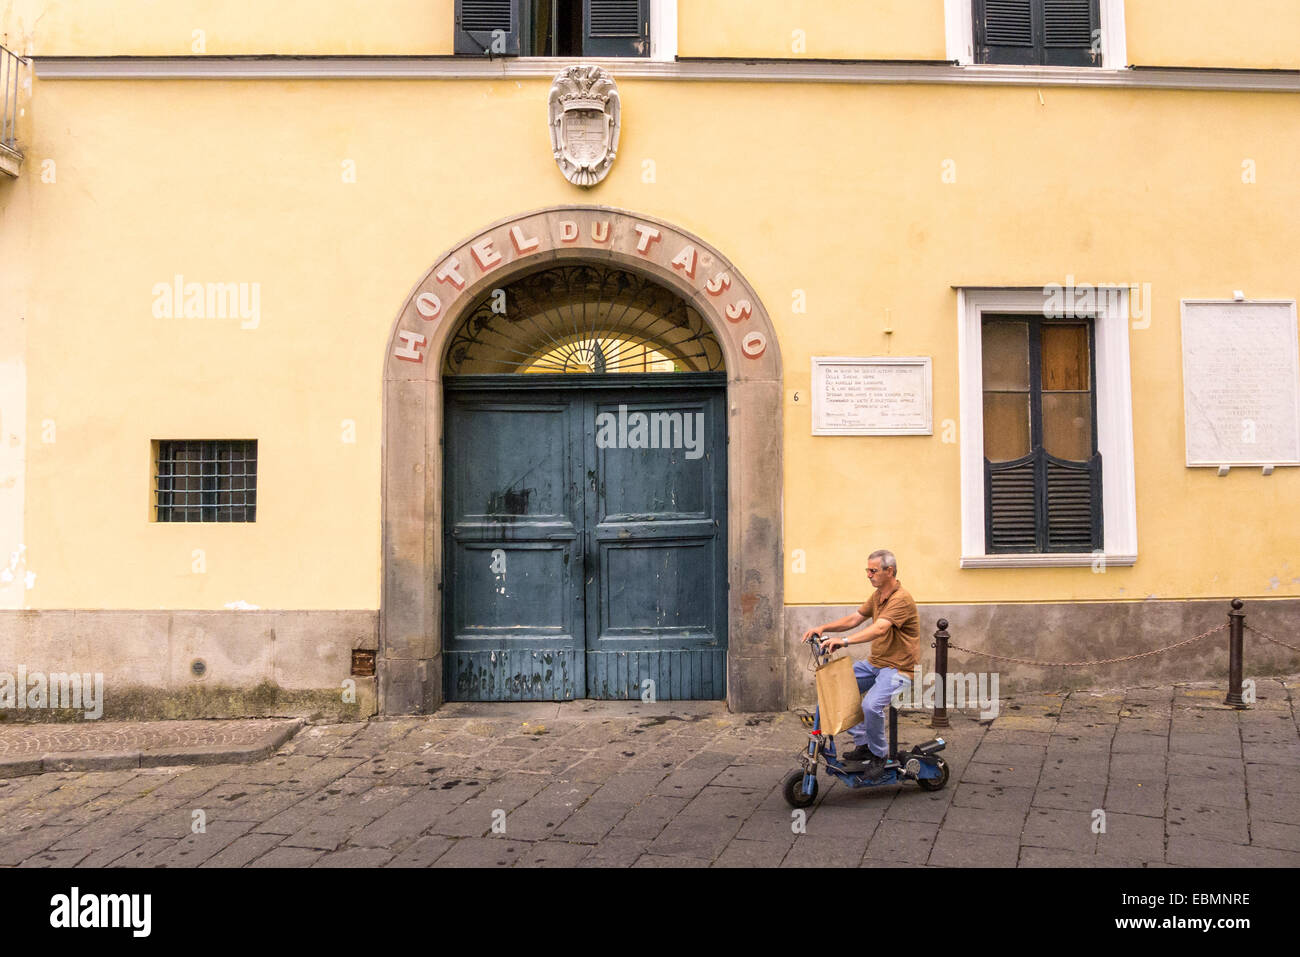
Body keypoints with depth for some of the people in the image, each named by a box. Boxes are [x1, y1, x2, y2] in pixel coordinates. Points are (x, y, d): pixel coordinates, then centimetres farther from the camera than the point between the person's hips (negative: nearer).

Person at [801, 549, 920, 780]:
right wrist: (822, 628, -4)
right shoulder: (877, 595, 12)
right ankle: (862, 743, 5)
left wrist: (844, 641, -44)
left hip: (898, 668, -9)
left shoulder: (901, 598, -19)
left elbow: (880, 629, -33)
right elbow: (855, 618, 11)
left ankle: (879, 754, -3)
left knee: (871, 705, -30)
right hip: (874, 663, 9)